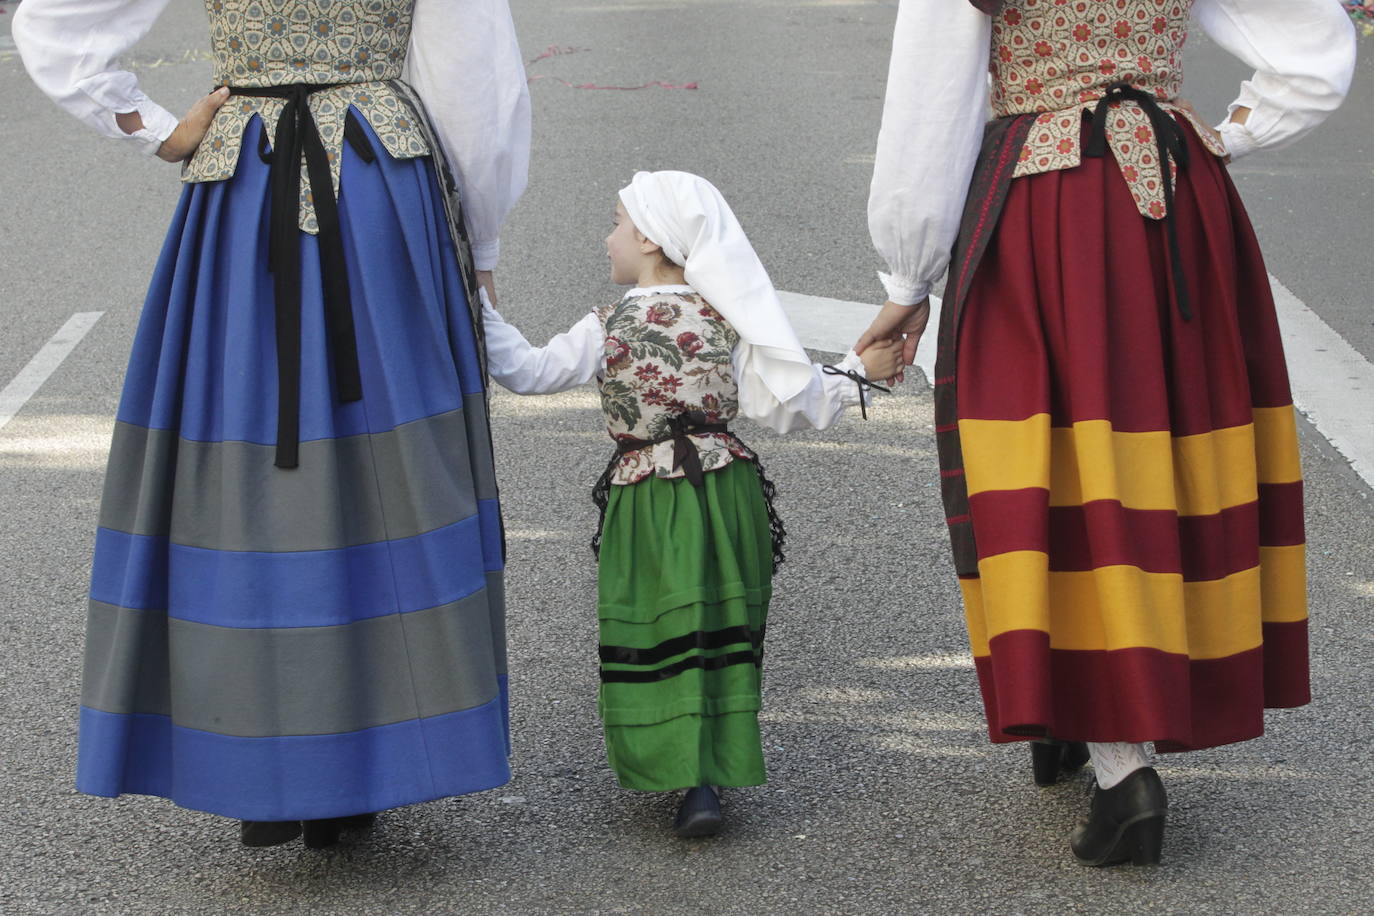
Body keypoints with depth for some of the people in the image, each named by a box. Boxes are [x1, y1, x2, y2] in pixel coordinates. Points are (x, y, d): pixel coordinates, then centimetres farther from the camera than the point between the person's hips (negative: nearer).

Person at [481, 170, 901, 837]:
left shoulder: (609, 326, -6)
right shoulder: (727, 322, 0)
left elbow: (529, 371, -6)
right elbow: (786, 406, -3)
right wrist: (857, 373, 8)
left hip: (644, 502, -2)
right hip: (725, 492, 3)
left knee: (650, 639, 4)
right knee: (720, 632, 9)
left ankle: (691, 779, -4)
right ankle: (712, 770, 3)